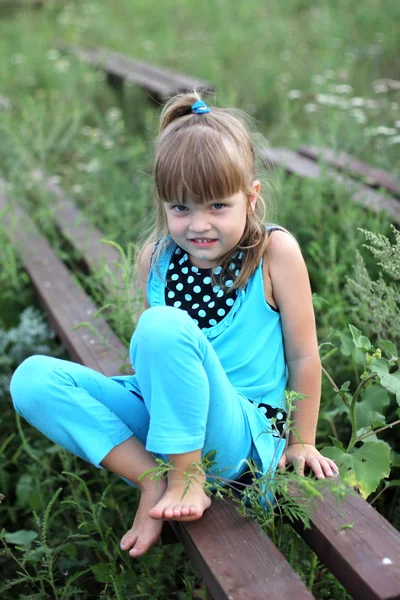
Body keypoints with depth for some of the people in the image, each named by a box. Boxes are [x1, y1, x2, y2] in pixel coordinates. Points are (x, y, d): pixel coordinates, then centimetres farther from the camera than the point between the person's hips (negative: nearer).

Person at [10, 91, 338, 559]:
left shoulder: (275, 251, -12)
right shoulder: (155, 258, 0)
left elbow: (303, 355, -4)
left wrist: (301, 441, 5)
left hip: (239, 436, -5)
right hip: (162, 415, 6)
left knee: (165, 326, -34)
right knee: (33, 378, -12)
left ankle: (188, 476, -14)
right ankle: (153, 480, -15)